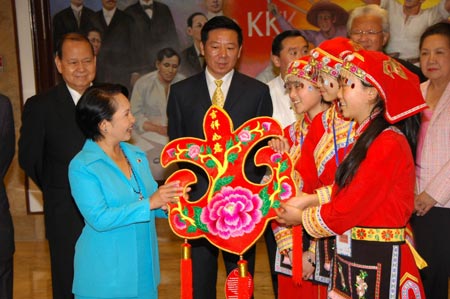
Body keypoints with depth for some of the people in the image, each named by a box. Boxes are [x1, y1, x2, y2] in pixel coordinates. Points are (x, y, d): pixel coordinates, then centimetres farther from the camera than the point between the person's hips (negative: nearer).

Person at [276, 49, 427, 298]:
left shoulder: (388, 144, -19)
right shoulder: (364, 137, 11)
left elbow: (350, 207, -18)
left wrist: (302, 217, -5)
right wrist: (309, 200, -1)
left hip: (378, 264, -8)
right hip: (349, 258, 8)